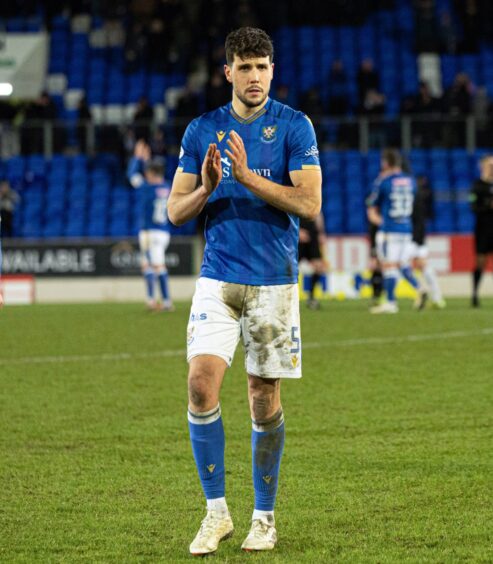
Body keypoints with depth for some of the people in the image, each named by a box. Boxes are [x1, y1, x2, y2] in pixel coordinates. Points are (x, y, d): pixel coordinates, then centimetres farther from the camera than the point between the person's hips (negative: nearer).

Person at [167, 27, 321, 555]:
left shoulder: (294, 126, -2)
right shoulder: (201, 130, 7)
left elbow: (309, 203, -11)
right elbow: (176, 210, 8)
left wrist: (248, 178, -18)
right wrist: (207, 187, -12)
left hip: (274, 282, -2)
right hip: (217, 279, 2)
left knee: (265, 399, 3)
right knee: (201, 383, -14)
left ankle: (264, 516, 17)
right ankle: (216, 510, -3)